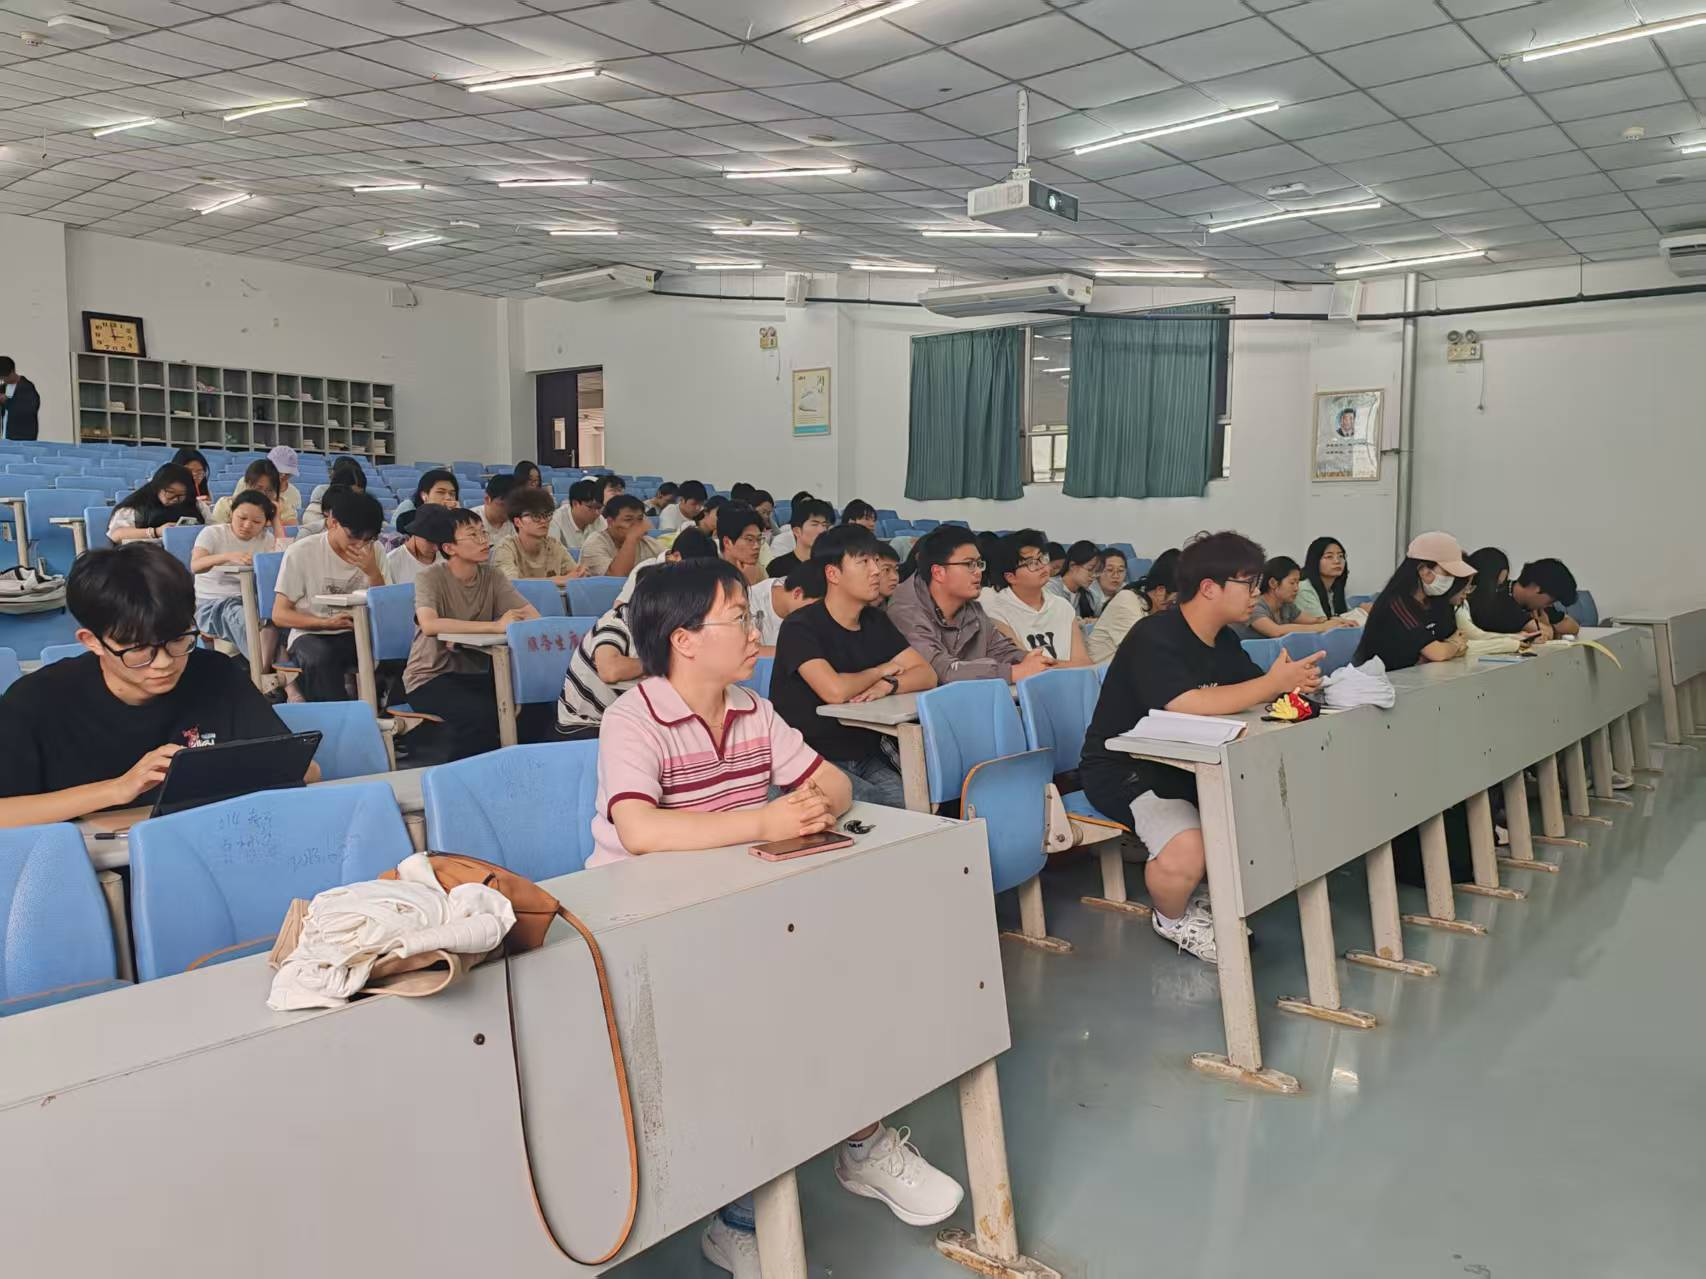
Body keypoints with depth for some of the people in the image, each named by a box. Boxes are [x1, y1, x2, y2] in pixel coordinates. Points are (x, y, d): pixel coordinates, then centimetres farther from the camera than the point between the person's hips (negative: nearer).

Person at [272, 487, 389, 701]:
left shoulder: (373, 550, 2)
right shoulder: (300, 553, -8)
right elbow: (280, 615, -5)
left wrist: (373, 572, -15)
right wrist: (326, 623, -19)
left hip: (357, 634, 3)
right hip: (310, 635, -3)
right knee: (321, 657, -37)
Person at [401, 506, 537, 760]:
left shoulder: (492, 577, 4)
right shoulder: (431, 579, -9)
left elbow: (534, 617, -10)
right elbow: (429, 625, -30)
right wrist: (494, 626, -34)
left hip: (476, 673, 5)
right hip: (429, 675, -4)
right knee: (479, 713, -32)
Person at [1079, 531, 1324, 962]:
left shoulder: (1223, 640, 6)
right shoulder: (1155, 639, -22)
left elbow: (1253, 691, 6)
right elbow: (1186, 705, -36)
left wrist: (1294, 682, -16)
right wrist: (1274, 683, -30)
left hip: (1183, 762, 9)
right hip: (1121, 768, -9)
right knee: (1187, 851, -31)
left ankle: (1211, 896, 16)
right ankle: (1174, 918, 4)